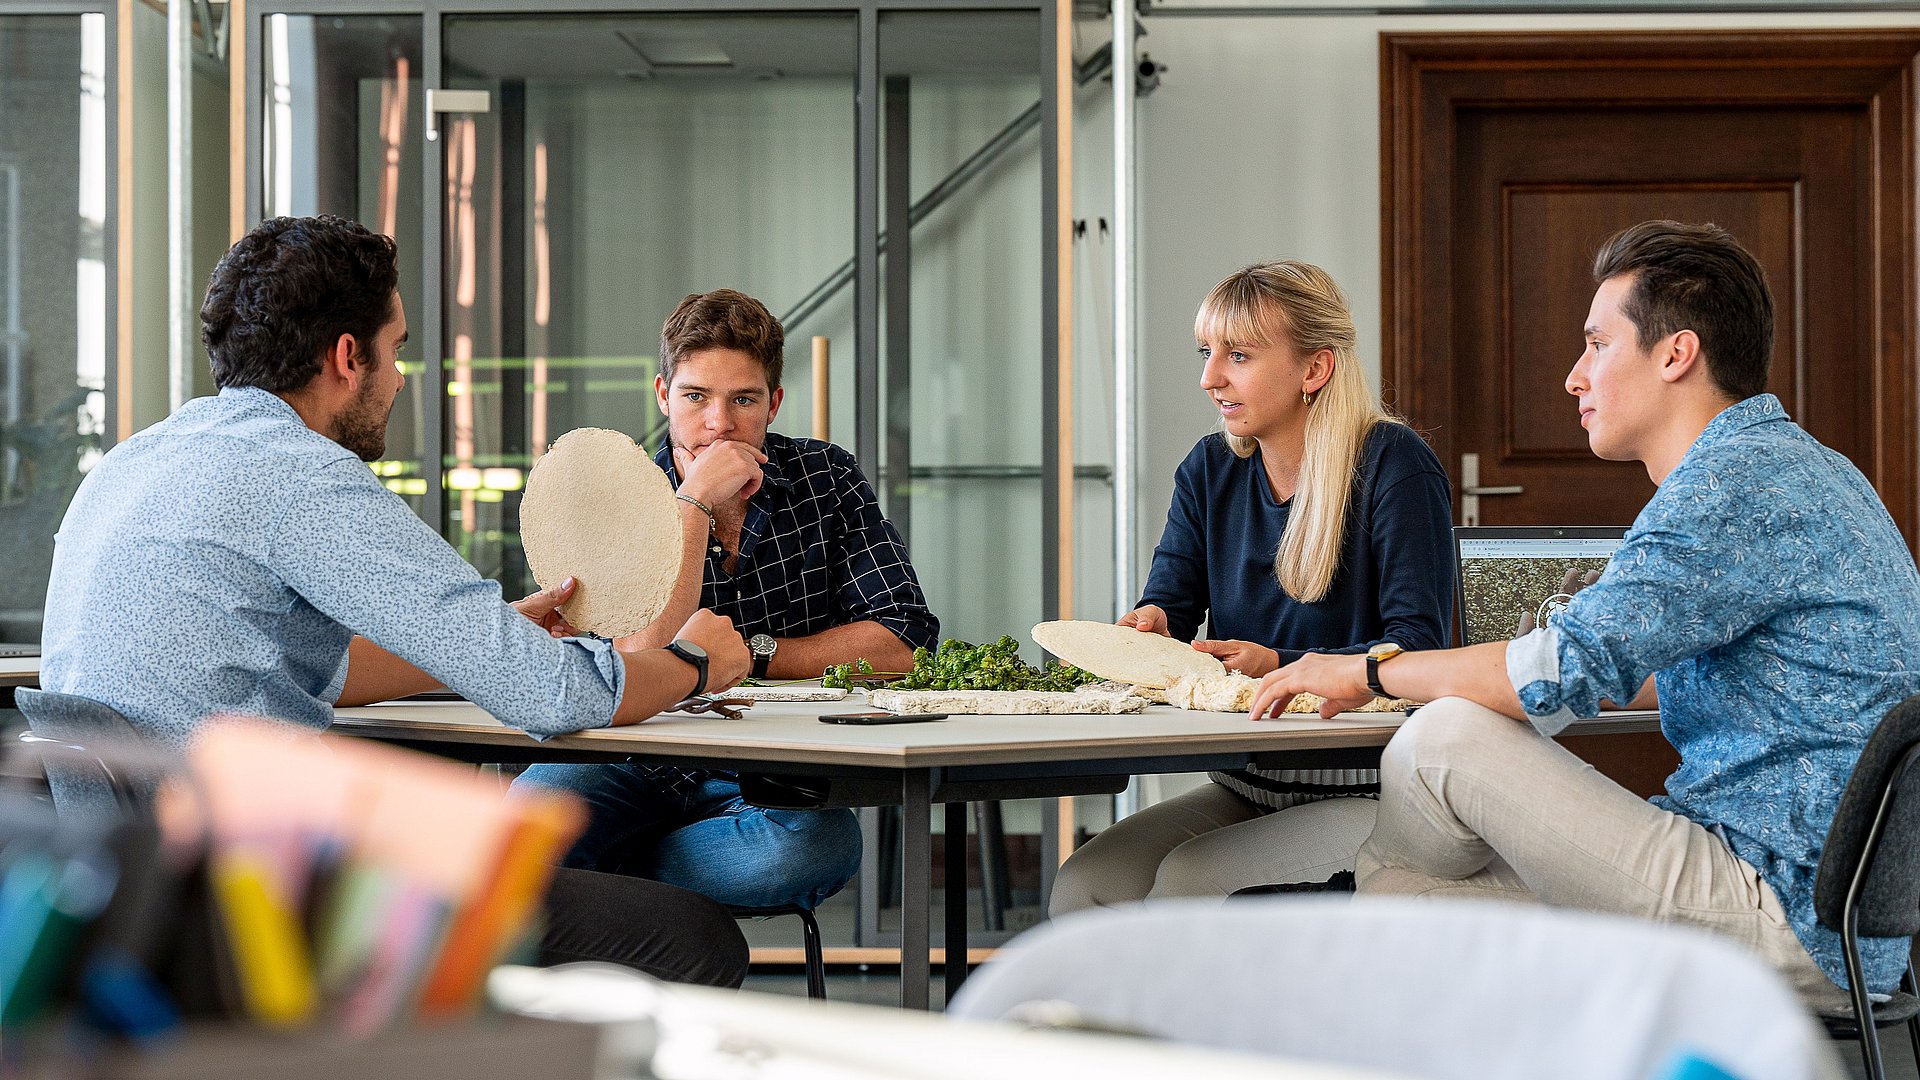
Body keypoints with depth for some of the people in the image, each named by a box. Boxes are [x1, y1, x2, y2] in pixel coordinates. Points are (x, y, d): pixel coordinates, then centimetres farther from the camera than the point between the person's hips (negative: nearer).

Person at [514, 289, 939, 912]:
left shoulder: (826, 480, 3)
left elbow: (904, 644, -4)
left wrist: (745, 652, -7)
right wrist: (693, 504, -19)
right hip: (639, 766, -2)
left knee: (812, 847, -36)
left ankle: (602, 871, -13)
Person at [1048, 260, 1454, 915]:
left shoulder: (1394, 467, -11)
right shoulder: (1209, 471, 10)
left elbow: (1419, 650, -17)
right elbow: (1167, 603, 7)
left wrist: (1279, 665, -28)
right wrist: (1148, 629, -19)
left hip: (1364, 793, -6)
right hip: (1244, 789, 6)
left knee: (1188, 879, -28)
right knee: (1081, 887, -17)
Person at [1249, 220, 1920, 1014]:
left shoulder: (1738, 482, -16)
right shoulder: (1795, 465, 18)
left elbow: (1565, 675, -23)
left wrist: (1368, 671, -7)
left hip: (1785, 929, -10)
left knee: (1447, 737, -11)